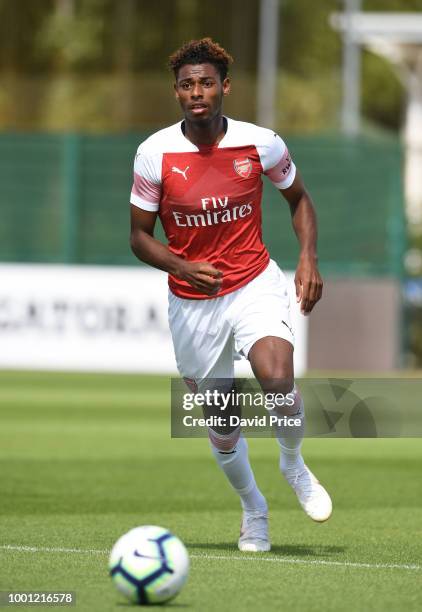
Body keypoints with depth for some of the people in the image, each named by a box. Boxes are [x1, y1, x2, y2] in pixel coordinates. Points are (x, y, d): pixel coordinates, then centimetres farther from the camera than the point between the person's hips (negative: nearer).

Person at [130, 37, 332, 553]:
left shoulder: (262, 144, -8)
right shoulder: (155, 153, -11)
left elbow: (298, 198, 10)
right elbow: (140, 236, -2)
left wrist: (308, 257, -5)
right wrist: (183, 267, -20)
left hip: (254, 283, -1)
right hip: (192, 302, 1)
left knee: (276, 379, -29)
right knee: (222, 430, 8)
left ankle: (294, 464, 3)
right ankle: (252, 509, 38)